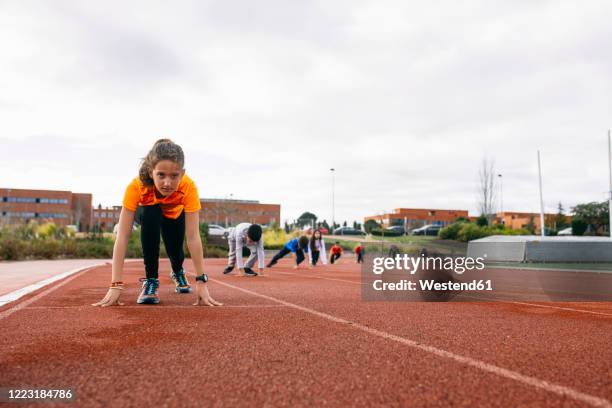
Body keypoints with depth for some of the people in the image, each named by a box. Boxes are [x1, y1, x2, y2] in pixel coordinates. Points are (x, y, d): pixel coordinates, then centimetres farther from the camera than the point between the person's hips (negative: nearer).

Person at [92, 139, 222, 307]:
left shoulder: (188, 187, -40)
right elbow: (122, 236, -41)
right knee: (150, 214, -34)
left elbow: (193, 237, -41)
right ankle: (151, 280, -18)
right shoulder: (136, 186, -41)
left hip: (175, 215, 2)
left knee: (175, 251, -12)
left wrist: (201, 282, -43)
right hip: (148, 214, -1)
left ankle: (178, 271, 28)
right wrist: (116, 285, -46)